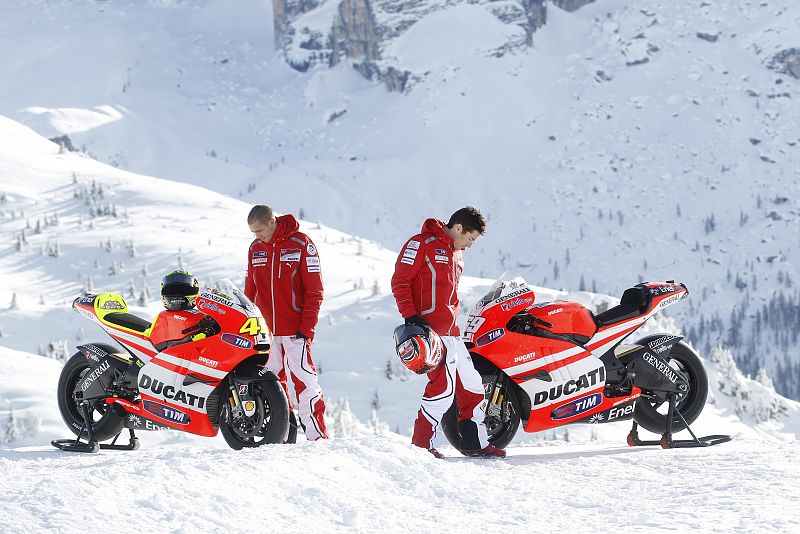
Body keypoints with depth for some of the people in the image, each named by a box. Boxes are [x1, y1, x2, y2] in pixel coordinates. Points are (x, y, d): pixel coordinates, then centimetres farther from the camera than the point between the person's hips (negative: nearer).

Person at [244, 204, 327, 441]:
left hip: (294, 330, -5)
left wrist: (307, 327, -10)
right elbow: (250, 290, 19)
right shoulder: (255, 248, 11)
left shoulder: (301, 244, -5)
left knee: (305, 380, -8)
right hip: (265, 330, 5)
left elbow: (314, 290, -5)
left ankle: (317, 436, -7)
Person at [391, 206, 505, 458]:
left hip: (450, 331, 10)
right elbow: (400, 281, -11)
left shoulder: (456, 254, 21)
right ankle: (422, 444, -9)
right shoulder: (421, 244, -6)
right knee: (443, 385, -17)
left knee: (471, 384, 11)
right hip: (429, 329, -10)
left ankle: (475, 442, 19)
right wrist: (410, 316, -19)